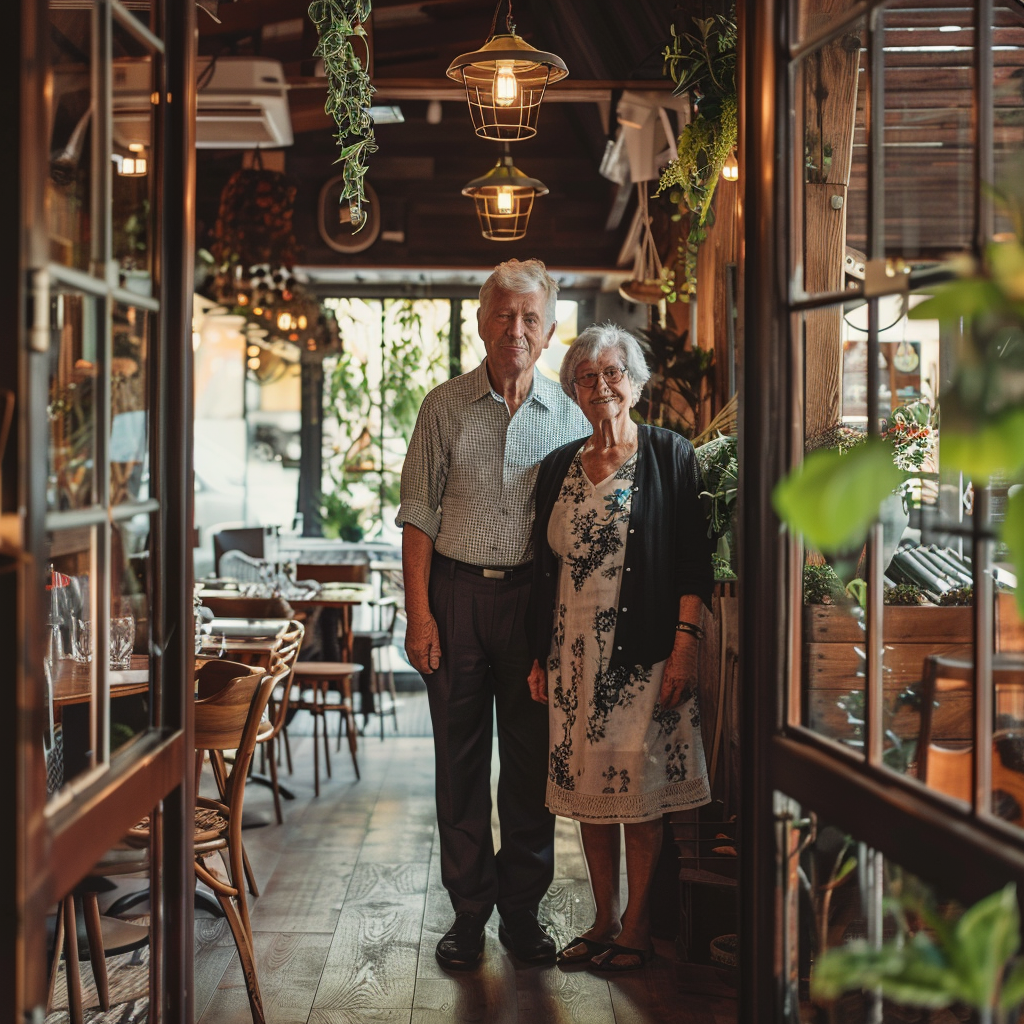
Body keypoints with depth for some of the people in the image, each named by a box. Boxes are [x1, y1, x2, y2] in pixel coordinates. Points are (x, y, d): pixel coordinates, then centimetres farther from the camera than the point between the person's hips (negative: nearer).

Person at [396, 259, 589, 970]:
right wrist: (419, 612, -6)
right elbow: (420, 515, 1)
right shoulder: (445, 407, 2)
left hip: (535, 594, 1)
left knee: (533, 760, 6)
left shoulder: (568, 415, 4)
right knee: (460, 761, 5)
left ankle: (523, 912, 20)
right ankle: (469, 913, 17)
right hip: (456, 591, 0)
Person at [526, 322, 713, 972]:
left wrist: (684, 646, -13)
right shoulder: (559, 467, 11)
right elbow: (545, 568, 13)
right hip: (575, 653, 4)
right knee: (588, 787, 8)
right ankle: (605, 918, 21)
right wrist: (539, 657, 9)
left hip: (644, 650, -4)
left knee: (640, 788, 0)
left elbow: (695, 561, -6)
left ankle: (637, 926, 13)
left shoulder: (670, 455, -2)